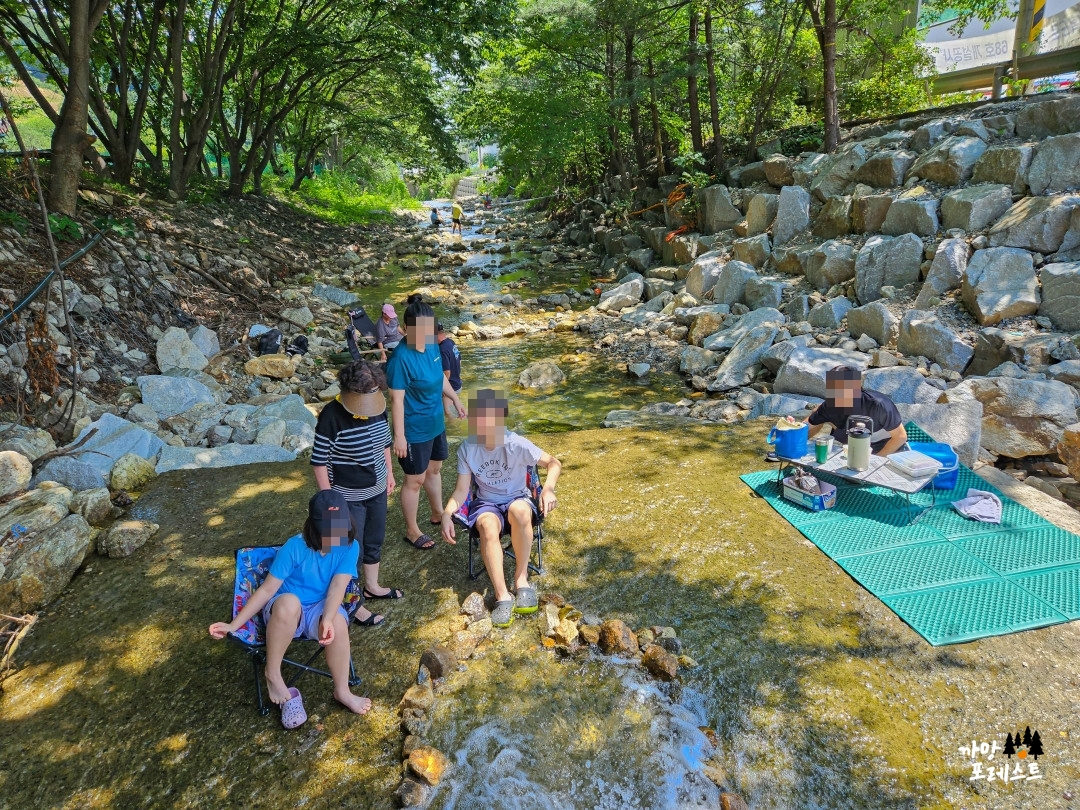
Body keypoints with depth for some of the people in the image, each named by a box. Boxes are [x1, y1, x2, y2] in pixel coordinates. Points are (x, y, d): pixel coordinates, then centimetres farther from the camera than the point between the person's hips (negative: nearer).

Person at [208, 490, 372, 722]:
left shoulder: (349, 546, -13)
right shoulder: (295, 547, -19)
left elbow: (338, 586, -23)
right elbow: (267, 589, -15)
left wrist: (327, 619, -41)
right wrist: (234, 624, -19)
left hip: (321, 609, 1)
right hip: (286, 611, -1)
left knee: (338, 622, -36)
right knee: (289, 601, -39)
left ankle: (342, 691, -15)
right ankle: (272, 675, -19)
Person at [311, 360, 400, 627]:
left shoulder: (378, 407, -6)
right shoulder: (332, 415, -24)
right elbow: (319, 461, -18)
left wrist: (389, 472, 16)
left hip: (377, 490, 7)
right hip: (348, 497, -6)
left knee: (375, 541, 23)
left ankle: (372, 586, 45)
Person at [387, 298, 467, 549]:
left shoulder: (432, 346, -5)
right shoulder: (401, 358, -27)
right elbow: (396, 399, -24)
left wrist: (455, 399, 21)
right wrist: (399, 436, -22)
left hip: (436, 423, 8)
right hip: (414, 430, -8)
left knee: (434, 469, 25)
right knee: (415, 480, 9)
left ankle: (438, 514, 47)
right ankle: (412, 530, 28)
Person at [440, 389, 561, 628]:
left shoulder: (517, 444, -18)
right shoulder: (466, 449, -12)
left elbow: (554, 463, -13)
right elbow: (462, 489, -6)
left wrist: (548, 488, -33)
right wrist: (447, 513, -24)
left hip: (517, 498, -1)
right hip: (486, 502, 1)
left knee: (520, 512, -39)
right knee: (488, 527, -36)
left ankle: (521, 576, -19)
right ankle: (502, 595, -30)